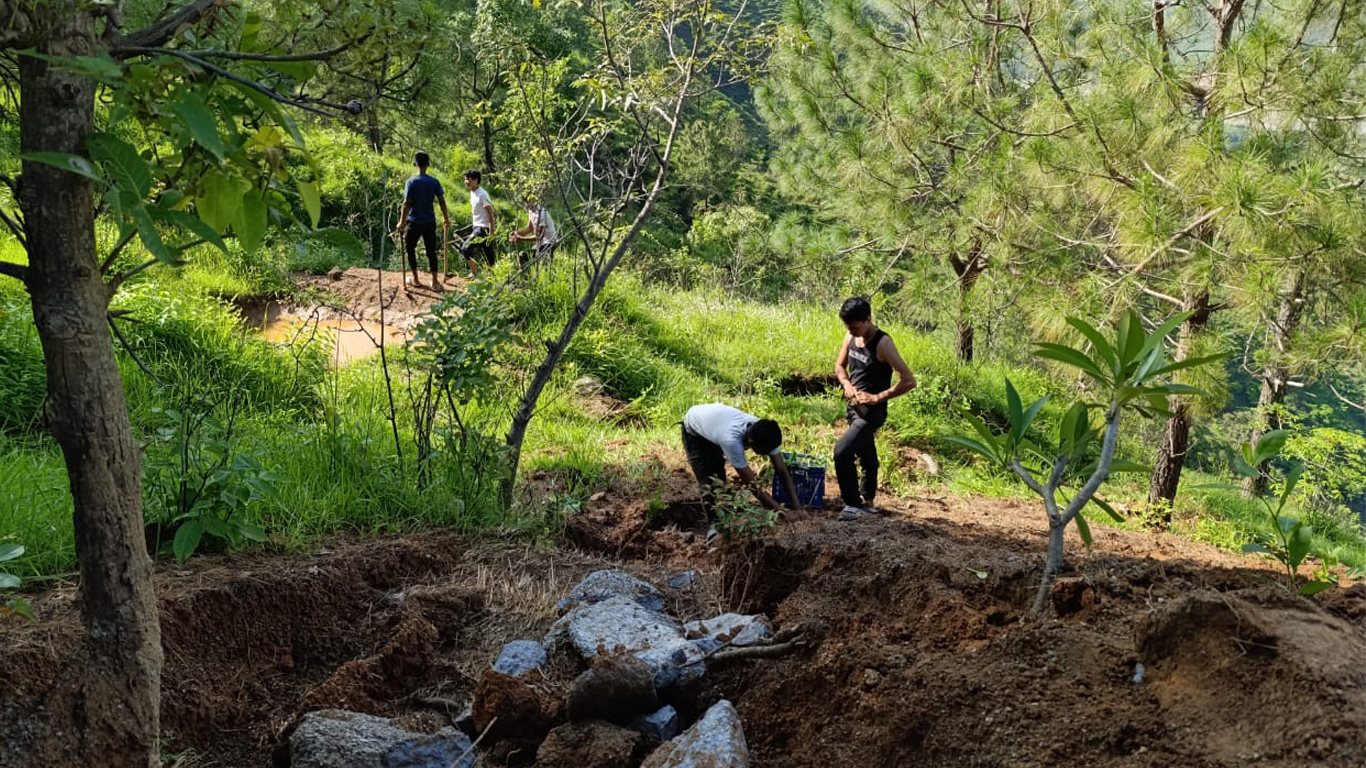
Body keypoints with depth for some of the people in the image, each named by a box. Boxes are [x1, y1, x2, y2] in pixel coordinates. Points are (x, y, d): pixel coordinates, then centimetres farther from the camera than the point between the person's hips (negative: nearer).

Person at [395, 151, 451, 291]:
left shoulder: (411, 182, -12)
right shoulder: (434, 182, -3)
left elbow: (406, 204, -14)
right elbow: (442, 202, -2)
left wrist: (402, 222, -7)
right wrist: (446, 220, 8)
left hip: (414, 222, -3)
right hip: (430, 222, 3)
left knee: (409, 248, 15)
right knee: (431, 251, 9)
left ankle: (415, 279, 18)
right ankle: (435, 281, 7)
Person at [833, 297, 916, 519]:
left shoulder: (882, 344, -21)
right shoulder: (851, 337, 0)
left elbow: (909, 381, -24)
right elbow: (840, 365, 17)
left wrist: (878, 397, -22)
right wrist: (847, 384, -4)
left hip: (871, 412, -7)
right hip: (854, 407, 7)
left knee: (842, 452, -19)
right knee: (866, 456, 21)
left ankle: (854, 504, -6)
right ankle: (867, 501, 37)